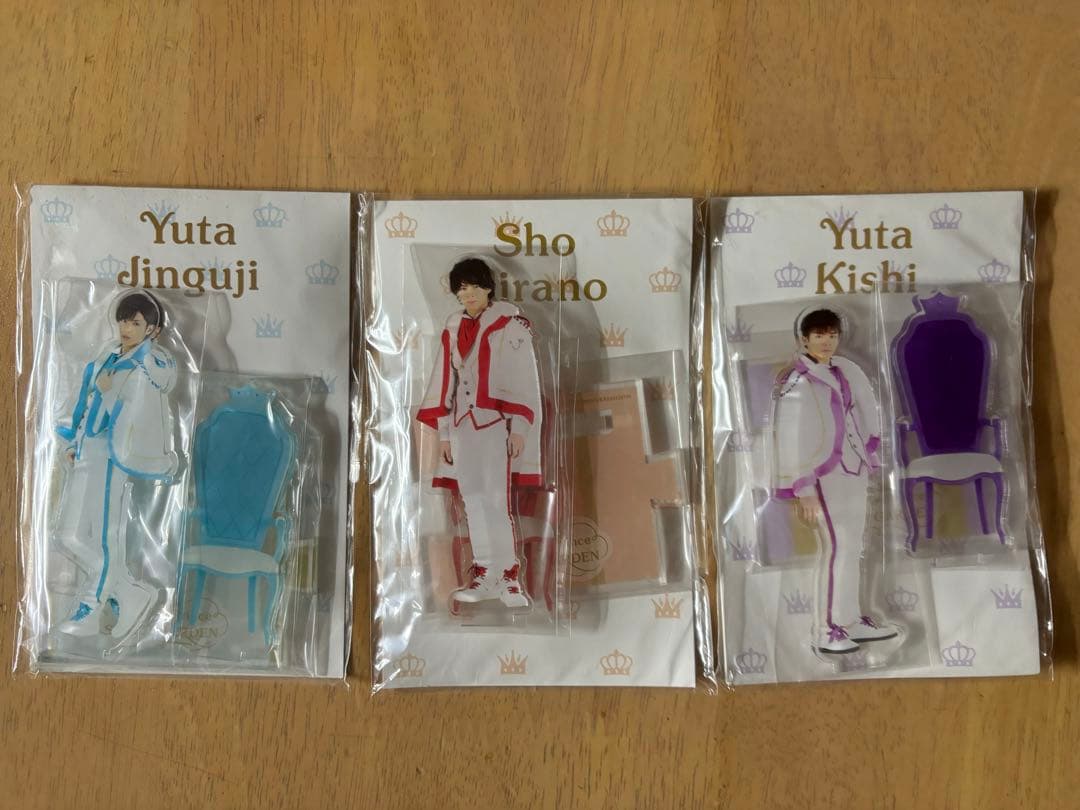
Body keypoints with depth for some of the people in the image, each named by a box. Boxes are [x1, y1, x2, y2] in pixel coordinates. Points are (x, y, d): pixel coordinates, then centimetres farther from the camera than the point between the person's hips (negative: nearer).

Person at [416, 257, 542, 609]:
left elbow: (524, 380, -7)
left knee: (496, 499, -11)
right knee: (474, 501, 6)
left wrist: (519, 428, -13)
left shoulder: (509, 324, -3)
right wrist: (444, 432, 13)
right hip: (464, 423, 5)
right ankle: (485, 575, 14)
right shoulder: (453, 328, 13)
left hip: (497, 423, -5)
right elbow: (446, 381, 15)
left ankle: (509, 577, -3)